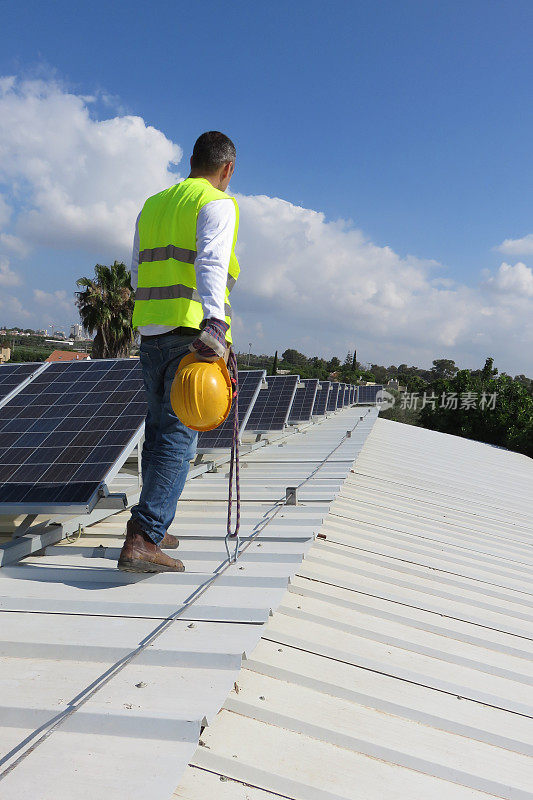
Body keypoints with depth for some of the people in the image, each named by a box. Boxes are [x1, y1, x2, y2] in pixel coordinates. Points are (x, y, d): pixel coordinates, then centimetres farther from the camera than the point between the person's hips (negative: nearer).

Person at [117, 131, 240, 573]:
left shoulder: (152, 205, 22)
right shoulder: (218, 204, -1)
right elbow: (212, 262, -21)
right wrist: (215, 321, -35)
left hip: (150, 332, 7)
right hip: (194, 330, -7)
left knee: (159, 430, 14)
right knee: (179, 436, -8)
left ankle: (154, 528, 22)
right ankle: (143, 539, -13)